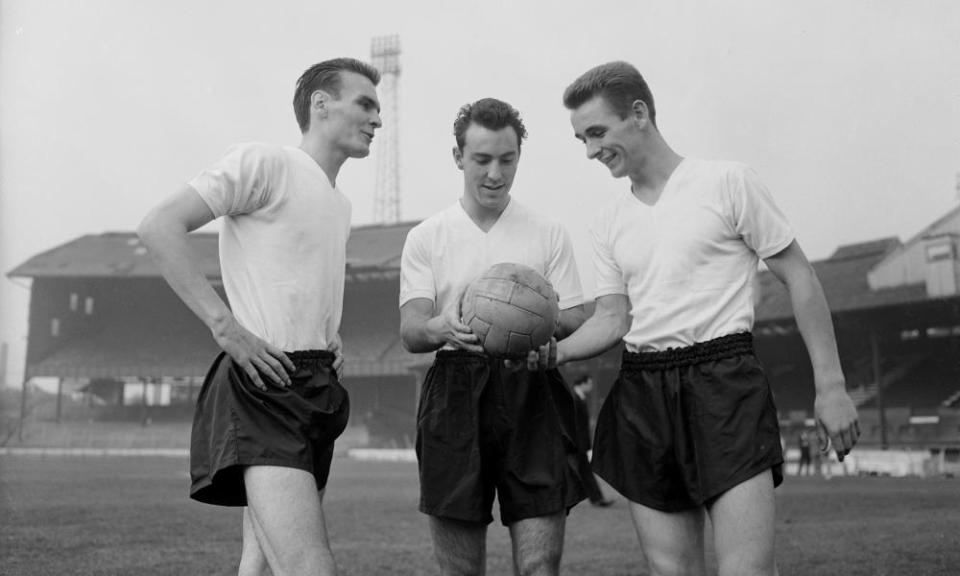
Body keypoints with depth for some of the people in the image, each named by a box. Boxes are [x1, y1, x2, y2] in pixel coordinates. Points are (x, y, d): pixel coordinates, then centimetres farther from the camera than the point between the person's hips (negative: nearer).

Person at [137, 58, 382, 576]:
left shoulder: (340, 204, 23)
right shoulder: (264, 163, -4)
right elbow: (159, 227, -12)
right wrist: (225, 325, -19)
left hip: (318, 391, 9)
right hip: (264, 384, -9)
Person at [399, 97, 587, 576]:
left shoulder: (549, 235, 11)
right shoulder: (426, 238, 9)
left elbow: (577, 323, 7)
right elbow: (410, 330, -1)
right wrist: (443, 328, -26)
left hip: (532, 397, 0)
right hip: (455, 394, 0)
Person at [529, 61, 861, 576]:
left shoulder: (727, 182, -1)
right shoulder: (609, 224, 14)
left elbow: (798, 277, 1)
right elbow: (612, 319, 12)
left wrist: (830, 385, -3)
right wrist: (554, 352, -9)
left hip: (723, 380, -5)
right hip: (641, 392, 5)